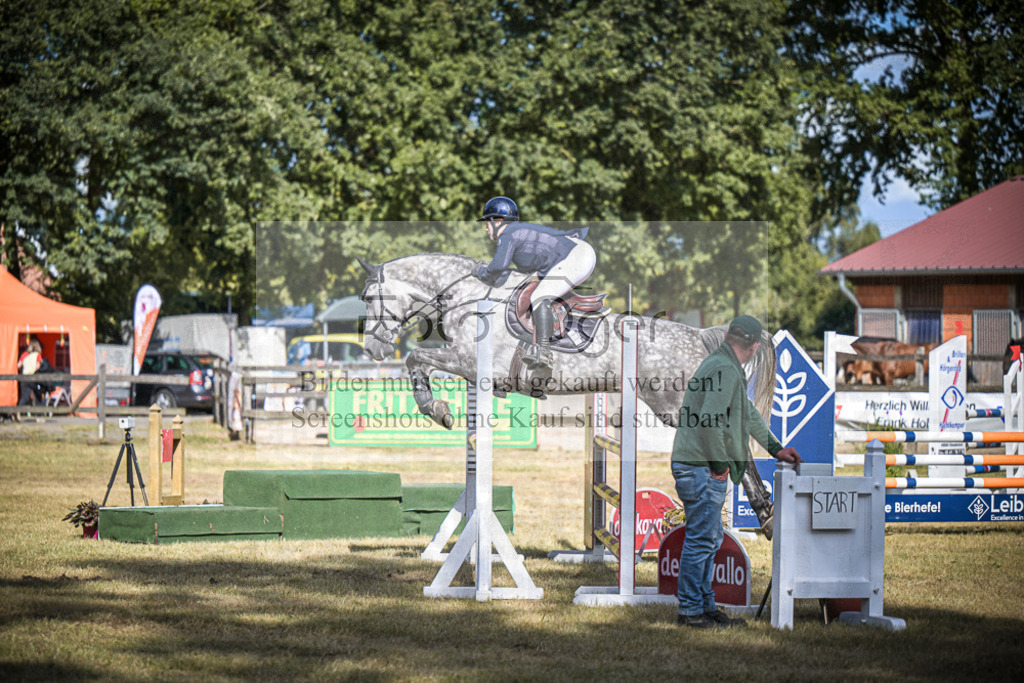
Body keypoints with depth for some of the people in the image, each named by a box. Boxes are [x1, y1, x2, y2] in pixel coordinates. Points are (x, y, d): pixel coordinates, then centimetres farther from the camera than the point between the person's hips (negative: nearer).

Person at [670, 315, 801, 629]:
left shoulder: (723, 366, 19)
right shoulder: (725, 370, -15)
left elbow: (748, 413, 28)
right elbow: (710, 420, -24)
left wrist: (775, 448, 32)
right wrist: (719, 464, -16)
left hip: (705, 469, 11)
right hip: (702, 467, -11)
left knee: (710, 539, 15)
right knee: (701, 538, -6)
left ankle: (705, 606, 21)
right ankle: (690, 611, -3)